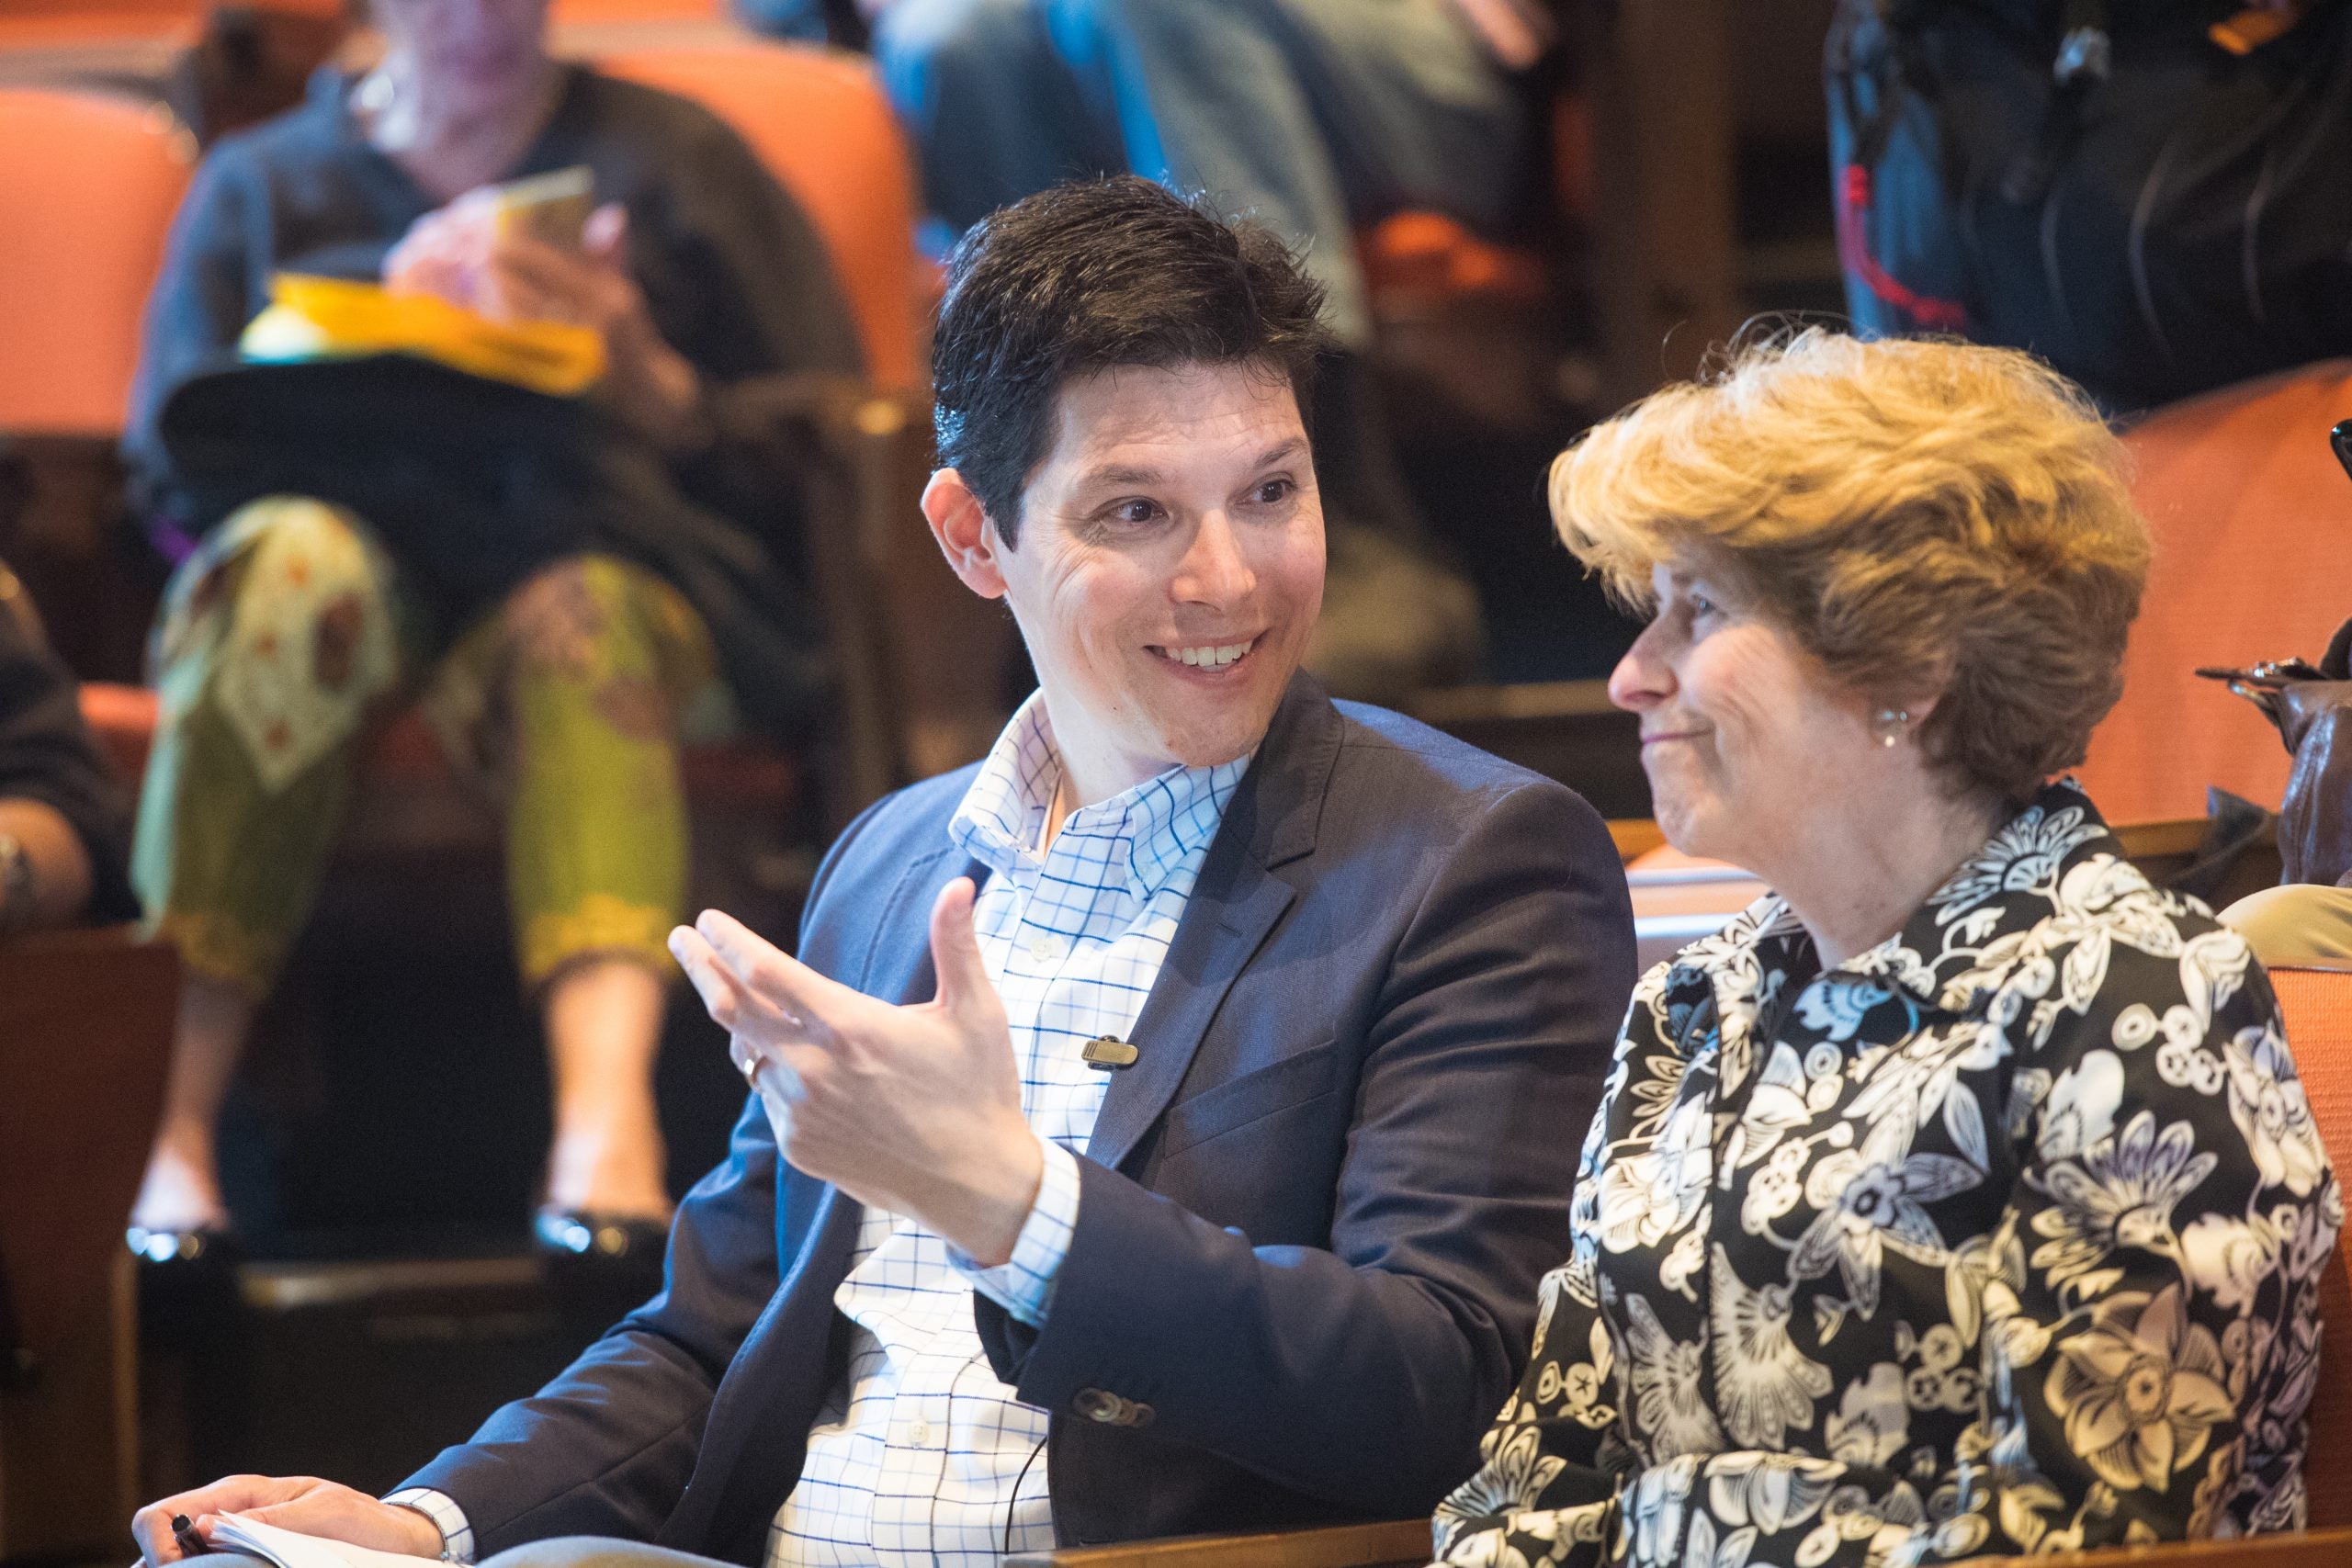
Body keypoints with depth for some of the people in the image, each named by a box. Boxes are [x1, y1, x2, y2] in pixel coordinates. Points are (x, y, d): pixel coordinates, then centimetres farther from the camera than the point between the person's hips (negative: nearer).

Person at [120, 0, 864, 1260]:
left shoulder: (669, 159, 22)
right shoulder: (261, 186, 24)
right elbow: (177, 460, 9)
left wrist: (651, 386, -7)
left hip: (605, 552, 0)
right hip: (363, 539, 1)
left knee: (579, 613, -38)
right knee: (291, 562, -37)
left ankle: (606, 1110, -62)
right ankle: (165, 1125, -44)